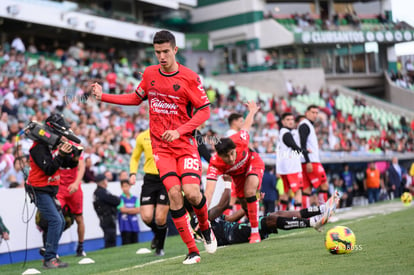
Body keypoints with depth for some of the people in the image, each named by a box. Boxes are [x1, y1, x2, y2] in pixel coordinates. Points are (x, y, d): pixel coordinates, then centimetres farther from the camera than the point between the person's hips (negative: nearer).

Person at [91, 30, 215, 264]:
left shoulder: (190, 77, -7)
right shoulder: (149, 74, 6)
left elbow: (205, 111, -8)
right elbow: (136, 98, 22)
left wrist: (179, 131, -18)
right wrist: (103, 96, 14)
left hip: (185, 143, -2)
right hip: (161, 146, 2)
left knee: (192, 192, -19)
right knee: (174, 192, -15)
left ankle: (205, 227, 17)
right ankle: (192, 250, -6)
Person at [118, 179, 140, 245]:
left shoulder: (135, 198, 10)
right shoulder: (120, 198, -1)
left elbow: (138, 210, 1)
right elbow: (122, 209, -11)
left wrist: (127, 210, -8)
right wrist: (133, 209, 0)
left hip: (134, 225, 4)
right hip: (125, 226, -4)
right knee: (126, 245, -9)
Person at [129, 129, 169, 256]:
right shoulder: (142, 137, 5)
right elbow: (135, 157, 17)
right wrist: (133, 173, 1)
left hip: (166, 179, -2)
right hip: (150, 179, 2)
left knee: (160, 219, -5)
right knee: (146, 216, -7)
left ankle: (160, 247, 20)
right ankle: (157, 234, 28)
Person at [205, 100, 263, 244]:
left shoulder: (239, 141, -40)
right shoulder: (215, 164, -40)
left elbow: (246, 126, -16)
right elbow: (209, 191, -48)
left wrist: (252, 111, 6)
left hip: (253, 163, -2)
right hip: (237, 173, 2)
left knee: (249, 192, -25)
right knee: (244, 203, 6)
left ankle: (255, 232, -16)